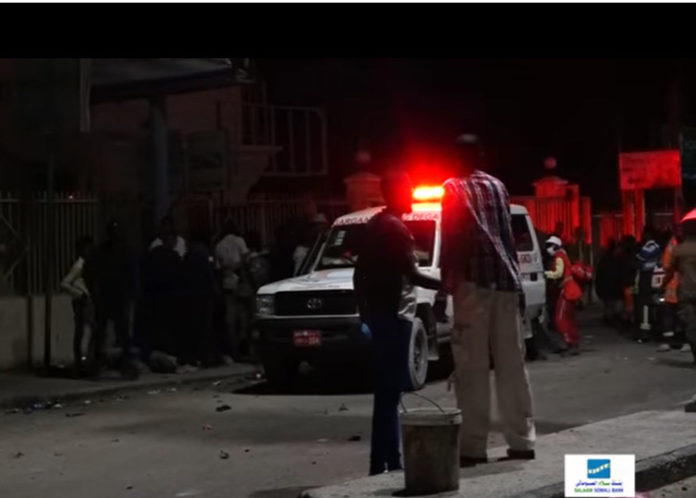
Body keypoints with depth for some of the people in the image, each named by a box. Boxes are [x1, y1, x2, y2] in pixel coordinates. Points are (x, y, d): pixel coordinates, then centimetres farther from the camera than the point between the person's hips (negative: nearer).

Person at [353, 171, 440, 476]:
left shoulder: (374, 225, 15)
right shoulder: (396, 227, -13)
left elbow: (359, 273, 19)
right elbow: (412, 276, -19)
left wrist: (364, 310, 24)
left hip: (377, 314, 10)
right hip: (394, 316, -10)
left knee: (386, 389, 13)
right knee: (388, 391, -8)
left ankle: (388, 461, 18)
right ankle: (384, 463, -7)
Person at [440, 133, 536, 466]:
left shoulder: (454, 189, 1)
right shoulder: (497, 186, 17)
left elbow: (451, 239, -6)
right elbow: (508, 237, 17)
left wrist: (447, 281, -4)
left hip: (473, 282, -5)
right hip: (506, 281, 5)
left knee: (473, 367, -5)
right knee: (511, 364, 9)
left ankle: (473, 445, -8)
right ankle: (521, 440, 9)